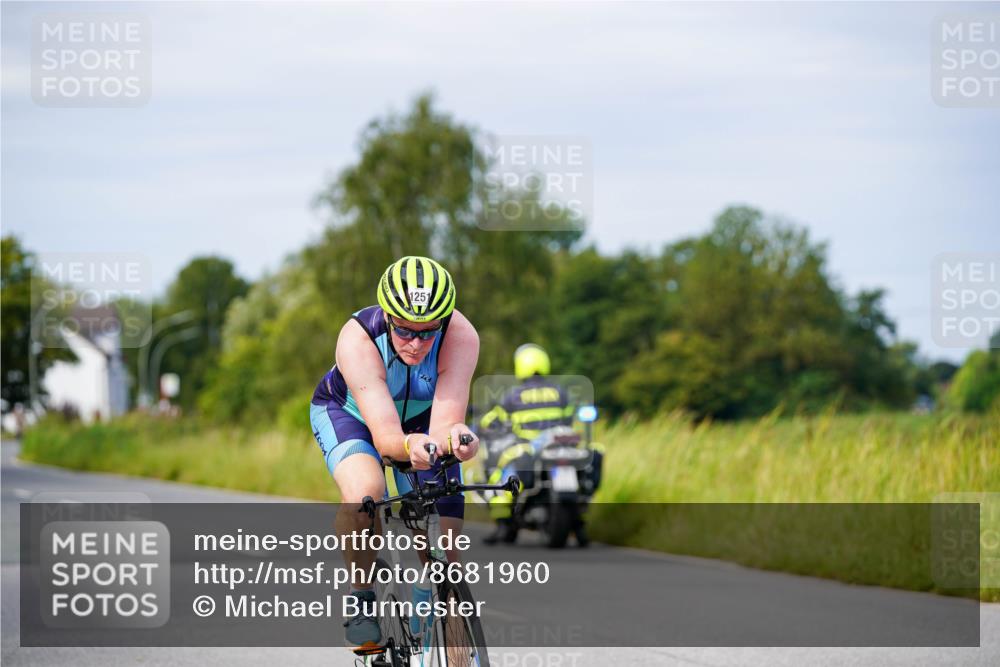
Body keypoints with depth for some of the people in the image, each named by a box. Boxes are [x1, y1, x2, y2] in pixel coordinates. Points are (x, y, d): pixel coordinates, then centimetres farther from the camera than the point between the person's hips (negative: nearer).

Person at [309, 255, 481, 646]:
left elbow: (444, 424, -42)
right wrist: (410, 446, -68)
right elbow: (385, 436, -46)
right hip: (347, 411, -2)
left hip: (422, 417, 2)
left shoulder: (460, 337, -35)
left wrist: (454, 440, -66)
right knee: (364, 493, -36)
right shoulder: (358, 339, -39)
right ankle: (361, 598, -11)